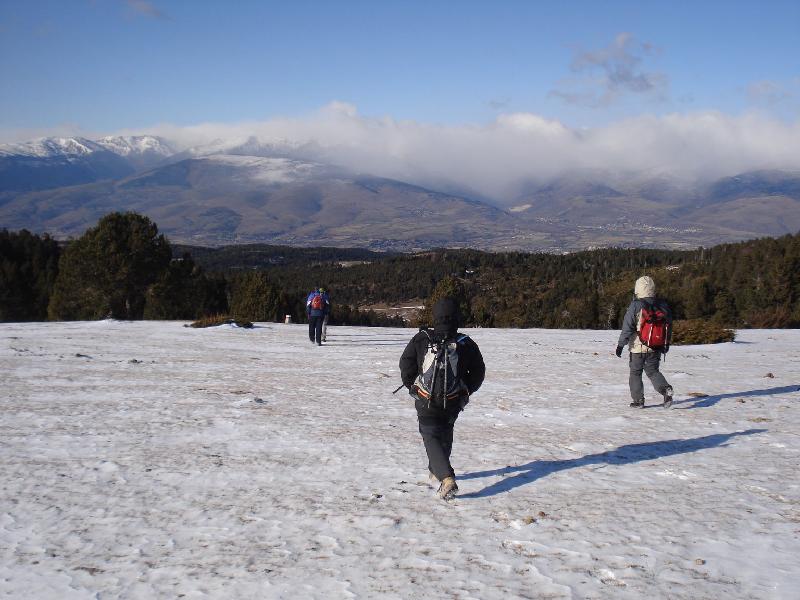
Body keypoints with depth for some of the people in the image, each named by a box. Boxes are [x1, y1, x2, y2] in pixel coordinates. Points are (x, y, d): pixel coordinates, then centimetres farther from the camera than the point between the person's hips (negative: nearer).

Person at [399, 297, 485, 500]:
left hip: (426, 401, -2)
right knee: (445, 433, 27)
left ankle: (447, 478, -19)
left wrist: (411, 385, 14)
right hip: (453, 402, 3)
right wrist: (466, 390, 17)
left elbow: (406, 365, -3)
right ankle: (436, 470, 43)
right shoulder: (466, 344, -7)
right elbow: (478, 372, 1)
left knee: (431, 437, 2)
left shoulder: (421, 340, -10)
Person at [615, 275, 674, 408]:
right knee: (653, 371, 15)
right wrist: (667, 344, 23)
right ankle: (665, 389, -10)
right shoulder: (662, 306, 3)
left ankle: (638, 400, 10)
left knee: (635, 373, 11)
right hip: (656, 347, 4)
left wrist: (620, 344, -5)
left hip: (638, 347, -4)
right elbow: (669, 326, 11)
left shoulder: (636, 306, -12)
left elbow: (627, 327, -13)